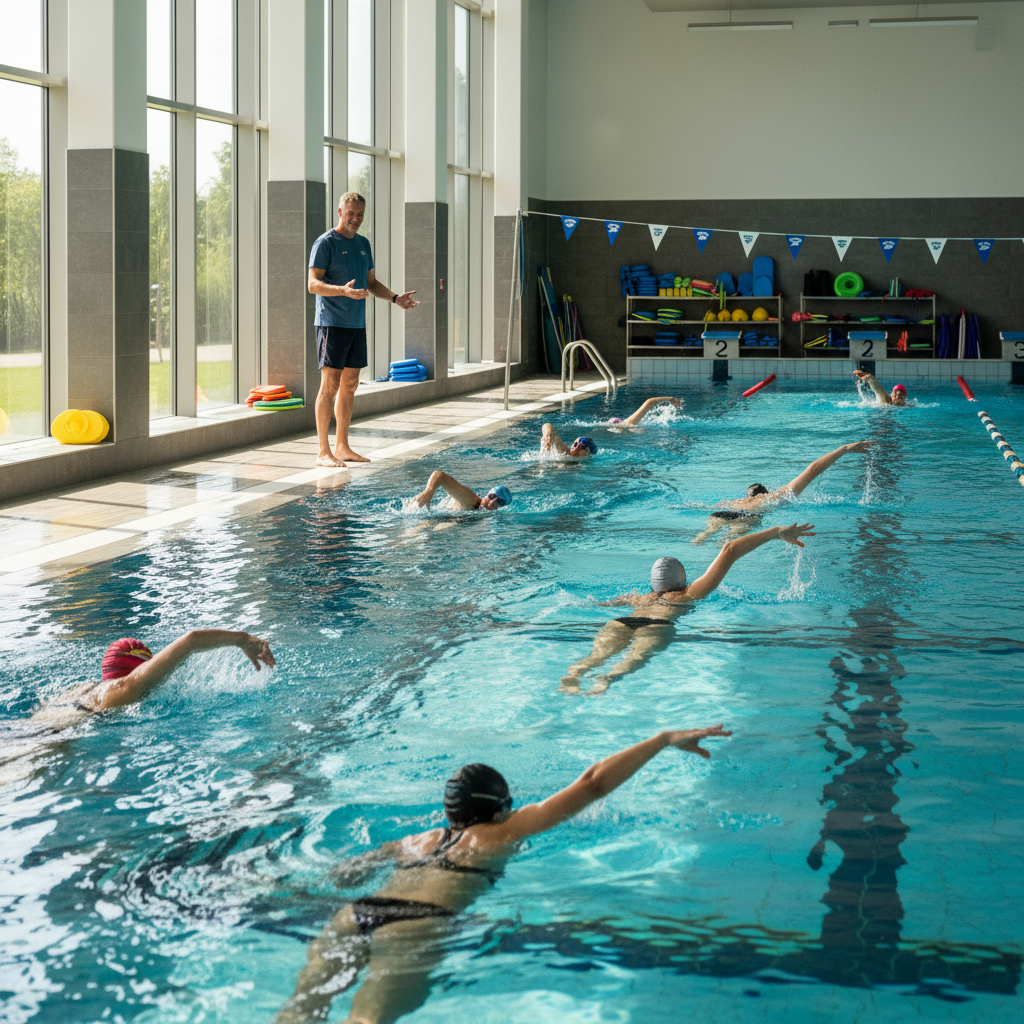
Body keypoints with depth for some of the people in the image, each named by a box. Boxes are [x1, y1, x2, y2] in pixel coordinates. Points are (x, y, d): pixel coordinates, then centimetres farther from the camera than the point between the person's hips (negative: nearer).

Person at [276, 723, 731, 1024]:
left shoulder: (416, 840, 32)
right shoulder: (504, 832, 21)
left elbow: (340, 874, 39)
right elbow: (594, 782, 23)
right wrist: (665, 739, 31)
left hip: (355, 913, 5)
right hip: (418, 923, -5)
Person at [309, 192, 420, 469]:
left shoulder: (363, 244, 16)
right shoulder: (325, 243, -7)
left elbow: (371, 282, 24)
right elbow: (313, 283, -15)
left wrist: (395, 298, 9)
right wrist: (343, 290, -31)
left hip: (357, 324, 8)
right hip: (332, 323, -8)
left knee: (350, 385, 9)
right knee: (330, 384, -8)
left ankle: (342, 447, 17)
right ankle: (323, 452, -7)